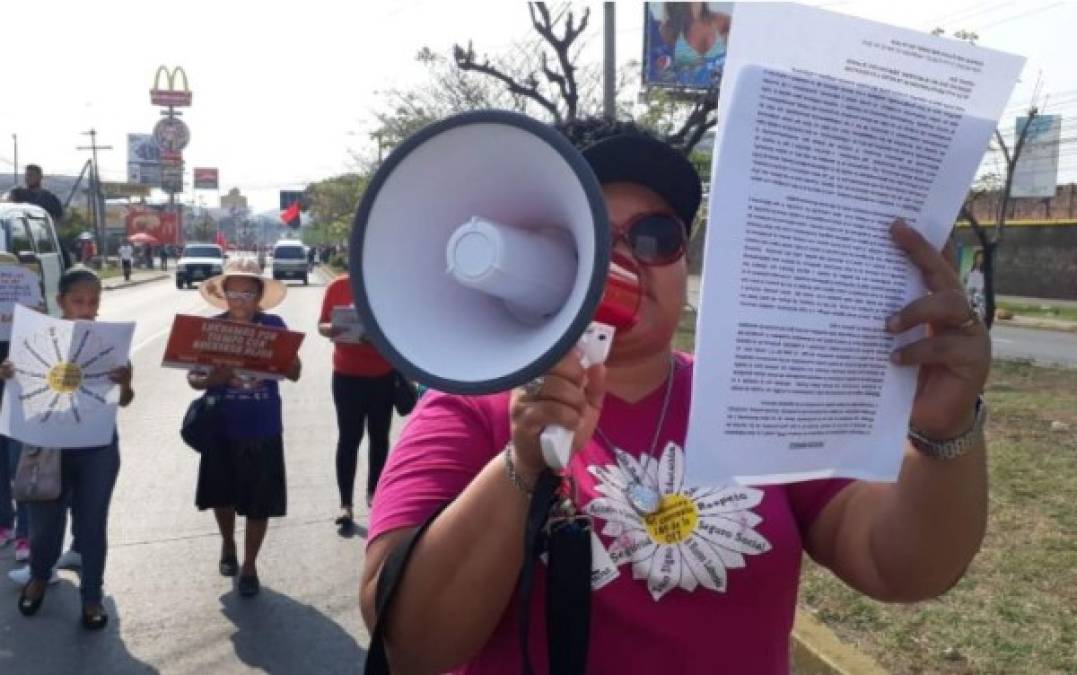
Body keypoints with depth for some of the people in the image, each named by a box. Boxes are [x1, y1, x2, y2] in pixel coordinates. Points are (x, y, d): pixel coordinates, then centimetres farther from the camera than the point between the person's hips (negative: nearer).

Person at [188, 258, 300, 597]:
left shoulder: (274, 325, -6)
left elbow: (294, 373, -6)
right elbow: (192, 377, -3)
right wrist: (210, 379, -24)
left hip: (263, 431, -1)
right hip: (222, 429, 1)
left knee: (258, 503, 8)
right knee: (222, 496, 19)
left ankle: (249, 566, 27)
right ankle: (228, 544, 48)